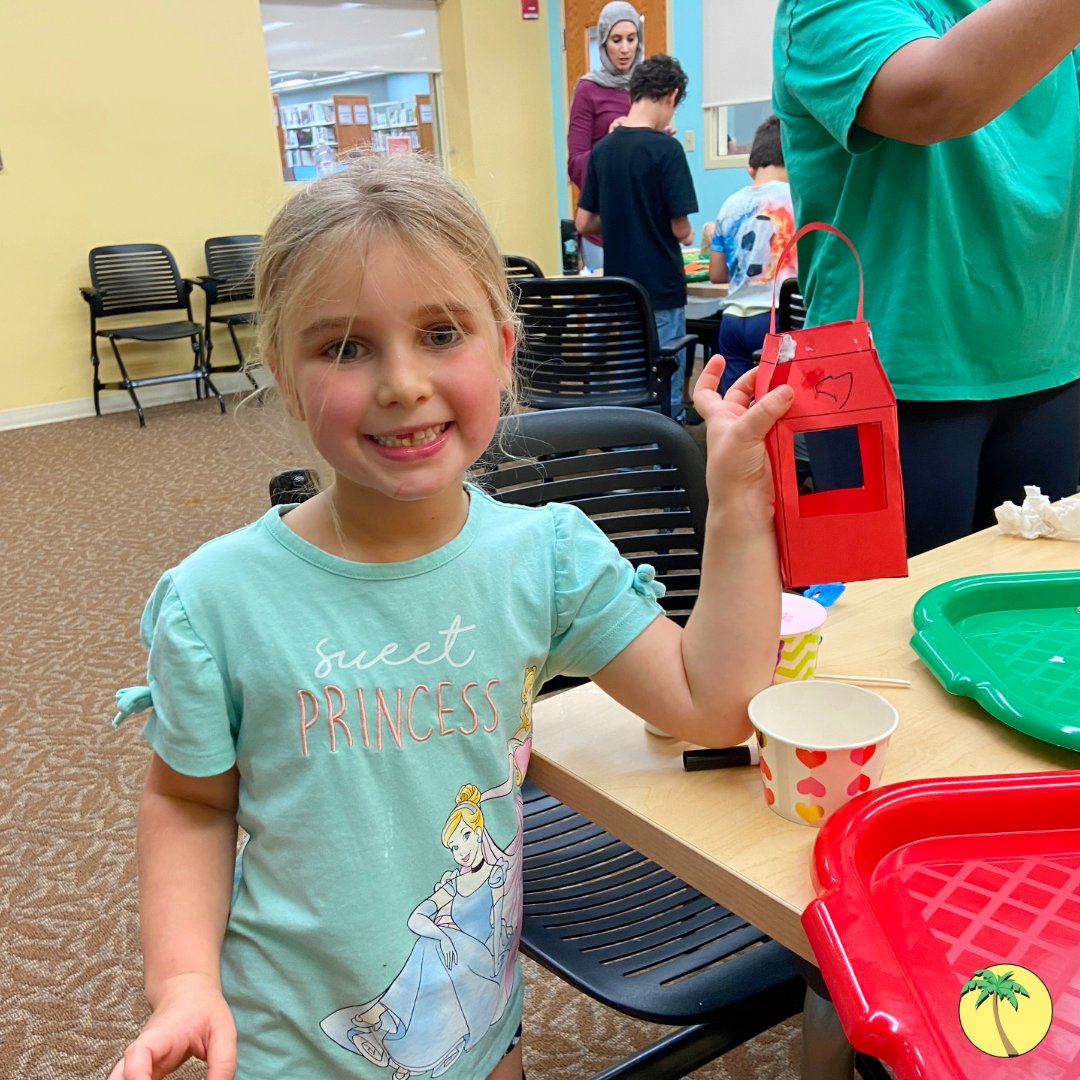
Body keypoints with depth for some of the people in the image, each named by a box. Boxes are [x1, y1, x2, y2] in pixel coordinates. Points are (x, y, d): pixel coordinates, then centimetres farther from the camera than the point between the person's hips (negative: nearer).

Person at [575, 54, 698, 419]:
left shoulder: (602, 148, 4)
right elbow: (680, 228, -11)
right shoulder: (665, 147, -12)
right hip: (661, 291, -6)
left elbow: (584, 224, 8)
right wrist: (686, 236, 11)